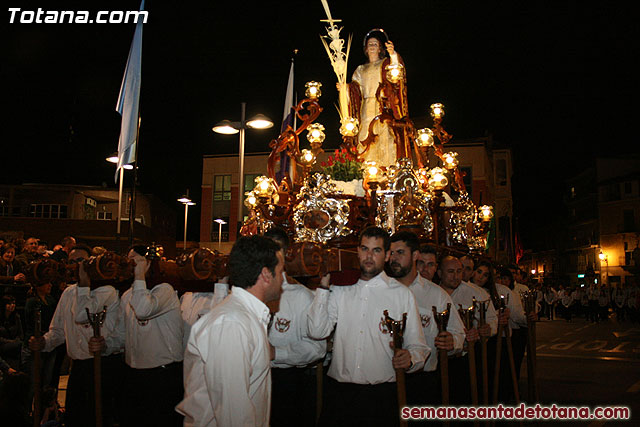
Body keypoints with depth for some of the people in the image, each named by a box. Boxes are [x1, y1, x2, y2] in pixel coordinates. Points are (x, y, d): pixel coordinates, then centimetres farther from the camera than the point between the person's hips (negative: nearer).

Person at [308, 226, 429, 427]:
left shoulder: (402, 294, 2)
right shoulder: (340, 289, 7)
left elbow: (418, 347, 1)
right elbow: (317, 331, -5)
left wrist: (409, 359, -21)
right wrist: (324, 284, -5)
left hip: (381, 395, -1)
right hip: (339, 393, 1)